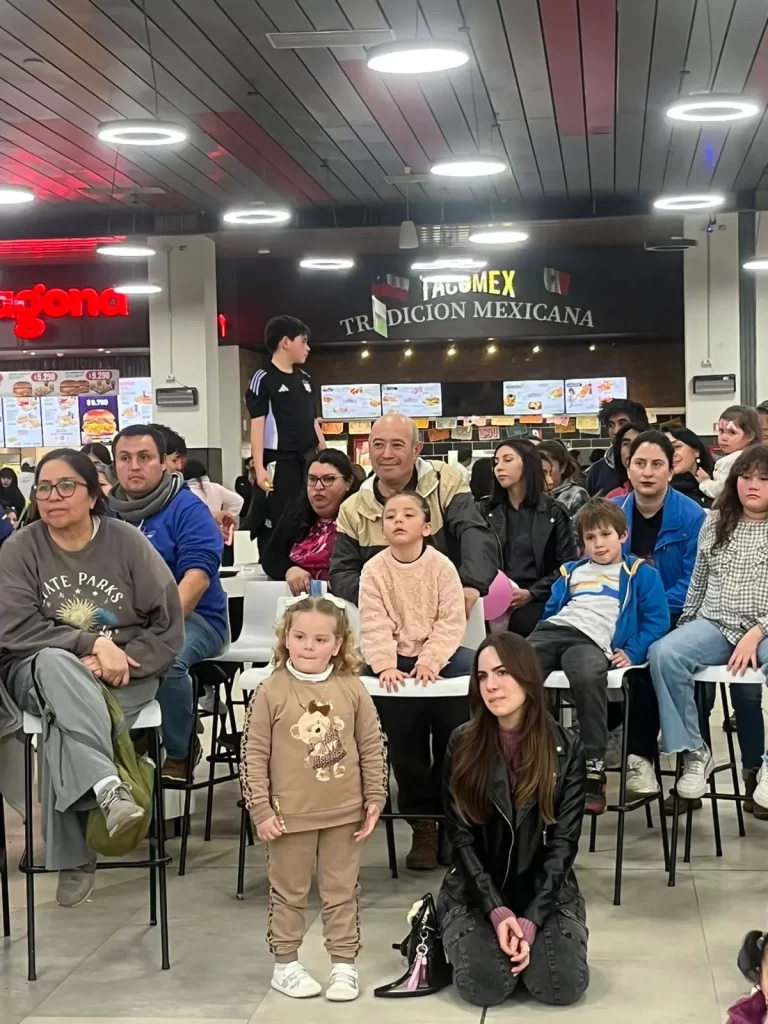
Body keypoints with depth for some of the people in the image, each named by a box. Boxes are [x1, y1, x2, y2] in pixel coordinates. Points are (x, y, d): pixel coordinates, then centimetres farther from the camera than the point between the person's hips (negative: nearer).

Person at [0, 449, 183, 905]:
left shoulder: (128, 543, 0)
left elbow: (169, 626, -1)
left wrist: (120, 659, -17)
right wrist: (93, 643, -21)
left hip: (123, 677, 0)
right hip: (42, 672, 1)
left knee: (64, 725, -33)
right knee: (58, 663, -37)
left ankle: (72, 856, -24)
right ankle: (107, 787, -51)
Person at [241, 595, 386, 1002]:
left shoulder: (352, 689, -5)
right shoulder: (271, 691, -10)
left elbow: (372, 748, 3)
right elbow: (254, 754, -7)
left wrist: (374, 800, 2)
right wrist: (261, 809, -9)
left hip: (344, 814, 2)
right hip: (290, 814, -1)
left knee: (342, 892, 13)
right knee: (288, 892, 13)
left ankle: (344, 963, 25)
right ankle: (285, 963, 26)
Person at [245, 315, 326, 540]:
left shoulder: (305, 379, 15)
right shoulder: (263, 378, -5)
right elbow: (257, 425, -10)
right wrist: (259, 467, -18)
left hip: (309, 460, 7)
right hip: (280, 461, -7)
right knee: (280, 521, -6)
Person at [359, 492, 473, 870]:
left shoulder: (442, 566, -1)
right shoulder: (374, 570, 0)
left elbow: (451, 622, -7)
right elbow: (374, 625, -8)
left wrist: (430, 661, -21)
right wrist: (385, 665, -23)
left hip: (437, 655, 0)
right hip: (393, 659, 0)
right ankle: (421, 823, -8)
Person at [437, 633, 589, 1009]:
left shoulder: (566, 747, -7)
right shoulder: (463, 745, -6)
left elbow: (563, 841, -8)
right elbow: (462, 839, -6)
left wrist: (531, 919, -18)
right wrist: (497, 911, -17)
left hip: (546, 891, 1)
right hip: (477, 891, -1)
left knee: (563, 986, -21)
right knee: (485, 986, -24)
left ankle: (527, 933, 12)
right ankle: (454, 936, 11)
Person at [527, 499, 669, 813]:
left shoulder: (641, 574, 18)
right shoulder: (572, 572, 35)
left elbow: (657, 620, 10)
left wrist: (632, 652, -4)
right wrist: (539, 641, 14)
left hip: (592, 641, -5)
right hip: (552, 632, 5)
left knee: (588, 676, -42)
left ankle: (594, 772, -36)